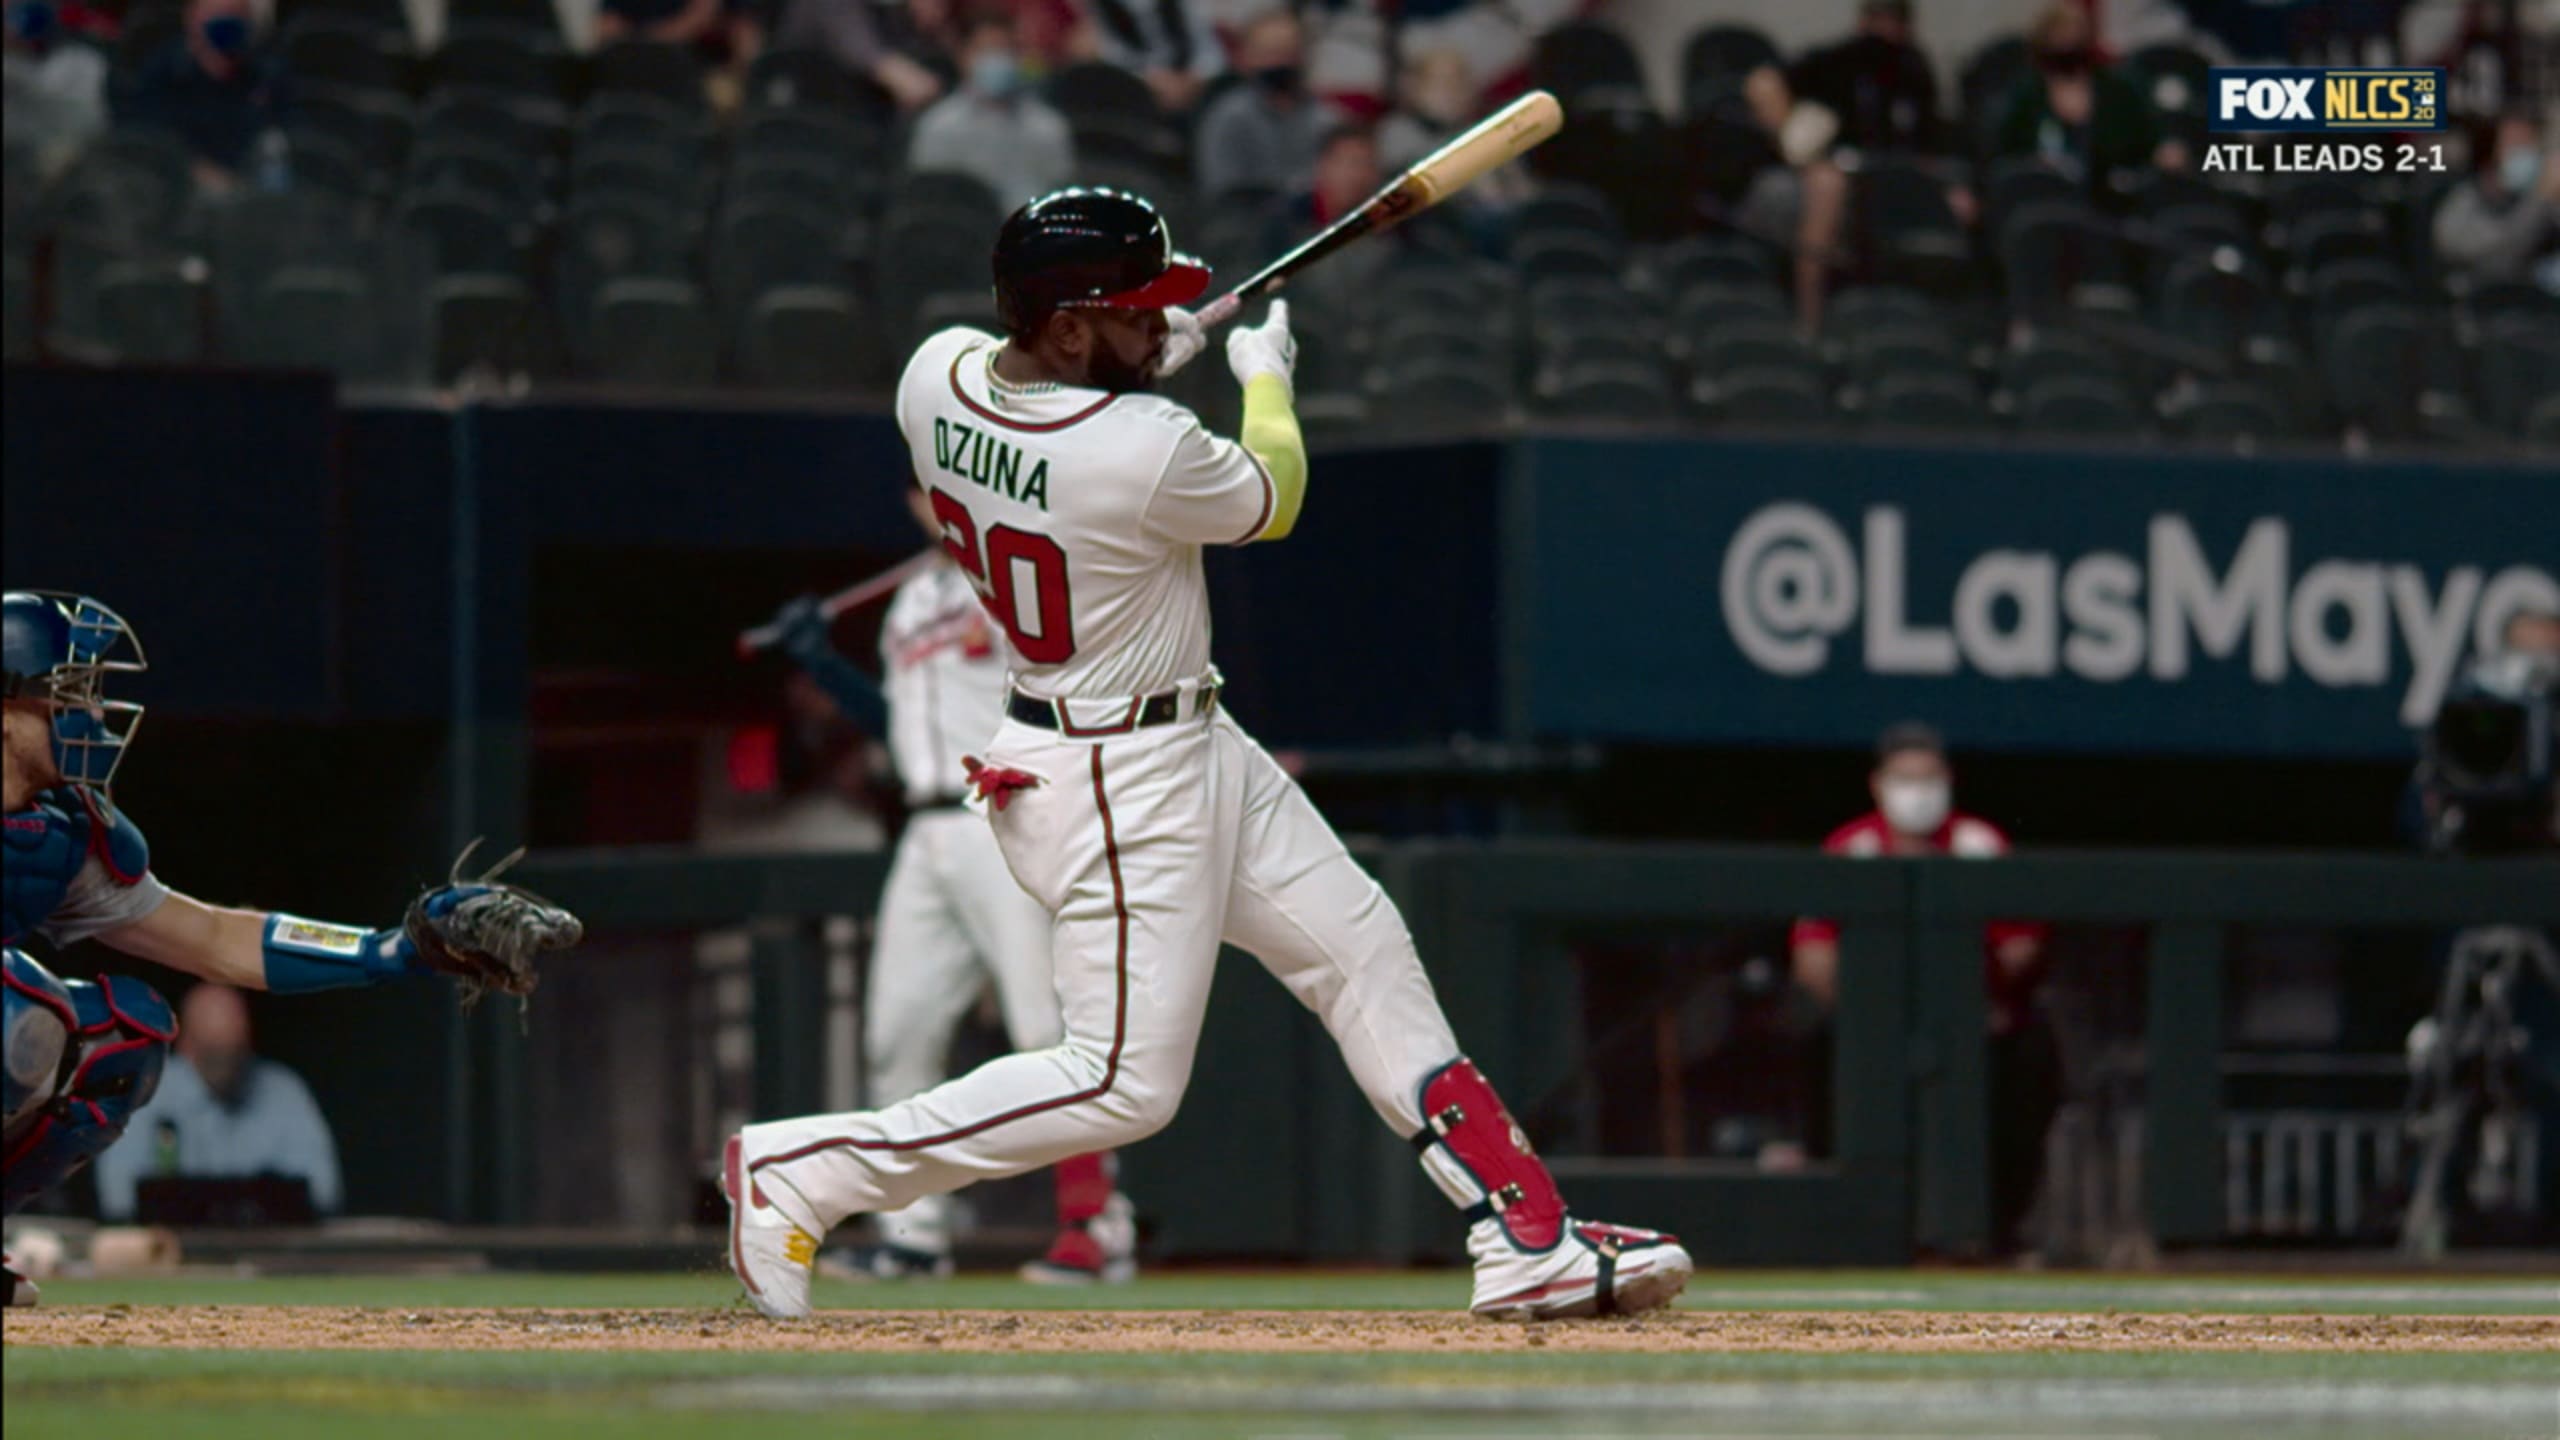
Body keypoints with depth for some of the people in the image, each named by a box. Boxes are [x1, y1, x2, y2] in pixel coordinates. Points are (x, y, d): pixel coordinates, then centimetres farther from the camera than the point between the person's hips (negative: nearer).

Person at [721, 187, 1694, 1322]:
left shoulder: (936, 378, -8)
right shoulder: (1144, 453, -29)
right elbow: (1271, 501, -7)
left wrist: (1144, 364, 14)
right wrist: (1265, 374, 11)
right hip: (1119, 787, -10)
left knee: (1365, 952, 13)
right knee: (1122, 1084, -5)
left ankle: (1528, 1238, 17)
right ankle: (798, 1171, 0)